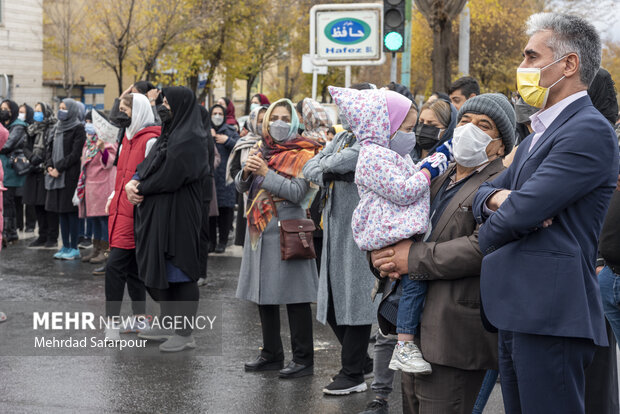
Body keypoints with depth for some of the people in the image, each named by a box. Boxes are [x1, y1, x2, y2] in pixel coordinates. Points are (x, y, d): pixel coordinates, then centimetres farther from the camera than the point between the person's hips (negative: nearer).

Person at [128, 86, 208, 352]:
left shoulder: (189, 140, -14)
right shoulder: (170, 134, 16)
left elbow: (169, 178, -21)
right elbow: (148, 165, 14)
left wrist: (139, 187, -8)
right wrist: (133, 183, -6)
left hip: (178, 217, -10)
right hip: (158, 213, 10)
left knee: (179, 272, -3)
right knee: (160, 271, 14)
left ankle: (185, 334, 4)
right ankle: (169, 325, 24)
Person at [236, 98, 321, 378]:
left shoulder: (302, 154, -4)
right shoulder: (263, 150, 15)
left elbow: (297, 192, -16)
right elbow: (241, 186, 11)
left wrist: (266, 173, -18)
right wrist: (247, 171, -10)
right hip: (259, 230, 7)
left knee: (295, 296, -6)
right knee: (263, 293, 11)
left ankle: (303, 359, -1)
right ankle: (272, 354, 22)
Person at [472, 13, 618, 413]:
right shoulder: (540, 133, 20)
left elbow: (522, 212, -21)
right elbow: (486, 192, 20)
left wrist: (488, 236, 1)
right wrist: (498, 197, -5)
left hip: (551, 319, -9)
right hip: (519, 315, 9)